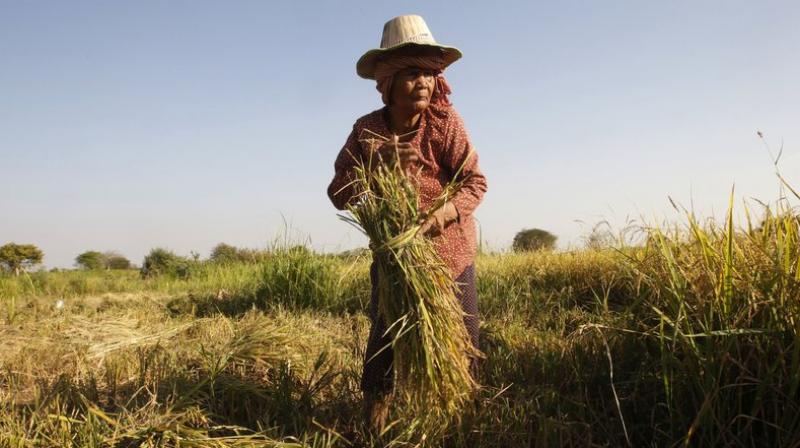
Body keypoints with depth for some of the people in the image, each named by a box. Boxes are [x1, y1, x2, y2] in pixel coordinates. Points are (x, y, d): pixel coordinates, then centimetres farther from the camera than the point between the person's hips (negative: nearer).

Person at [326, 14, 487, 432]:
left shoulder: (445, 122, -15)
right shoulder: (367, 130, -10)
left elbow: (475, 181, -18)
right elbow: (338, 195, -12)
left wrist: (442, 214, -36)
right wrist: (377, 162, -29)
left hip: (449, 250, 0)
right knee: (385, 335, 6)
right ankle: (374, 421, 24)